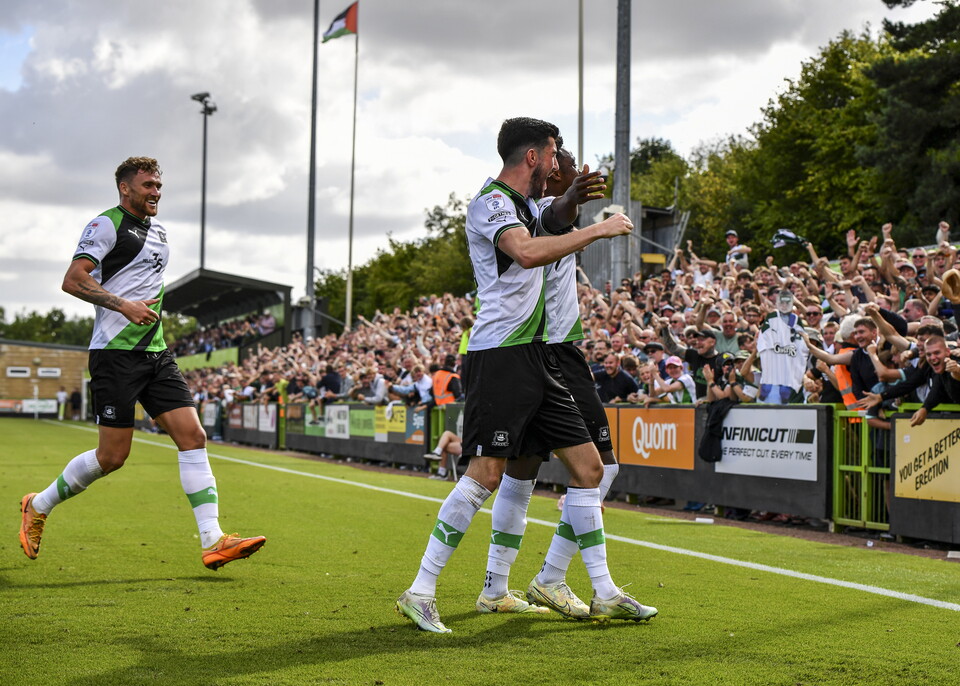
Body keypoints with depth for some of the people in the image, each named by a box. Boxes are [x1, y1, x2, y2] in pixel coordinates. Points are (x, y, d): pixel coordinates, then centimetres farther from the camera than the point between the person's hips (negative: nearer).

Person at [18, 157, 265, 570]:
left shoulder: (159, 232, 19)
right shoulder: (107, 225, -6)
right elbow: (73, 279, -16)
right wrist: (123, 305, -23)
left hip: (156, 354, 8)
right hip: (115, 354, -7)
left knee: (192, 436, -7)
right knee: (112, 456, -4)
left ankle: (213, 543, -9)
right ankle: (38, 506, 20)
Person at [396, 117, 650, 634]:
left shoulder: (523, 203, 17)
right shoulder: (490, 203, -11)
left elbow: (551, 223, 42)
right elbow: (528, 251, -31)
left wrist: (573, 196, 20)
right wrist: (598, 229, -23)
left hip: (535, 358, 10)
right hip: (498, 356, -9)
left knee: (588, 465, 7)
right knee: (485, 473, -16)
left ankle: (604, 593, 15)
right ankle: (420, 593, -6)